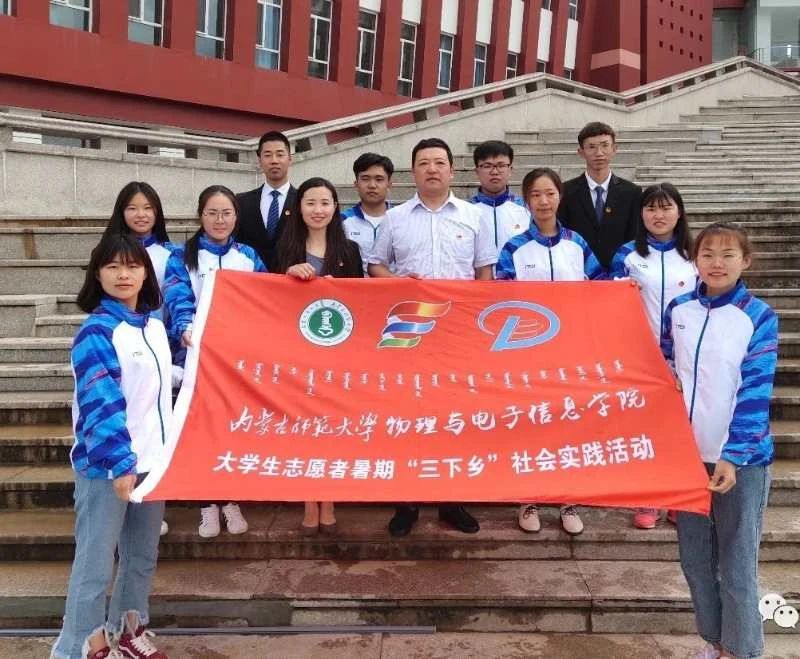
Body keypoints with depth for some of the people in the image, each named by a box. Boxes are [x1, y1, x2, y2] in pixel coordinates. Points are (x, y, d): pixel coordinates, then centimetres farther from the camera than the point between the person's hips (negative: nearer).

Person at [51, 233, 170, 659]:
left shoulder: (154, 324, 9)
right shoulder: (96, 330, -13)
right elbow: (100, 401, -22)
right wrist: (120, 461, -28)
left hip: (151, 459, 7)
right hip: (107, 465, -7)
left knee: (143, 555, 18)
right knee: (95, 563, 1)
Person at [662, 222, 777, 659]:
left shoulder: (759, 317, -10)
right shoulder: (678, 309, 2)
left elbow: (756, 392, -13)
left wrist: (732, 455, -17)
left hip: (740, 456, -4)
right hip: (687, 451, 4)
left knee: (736, 562, 6)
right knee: (694, 557, 15)